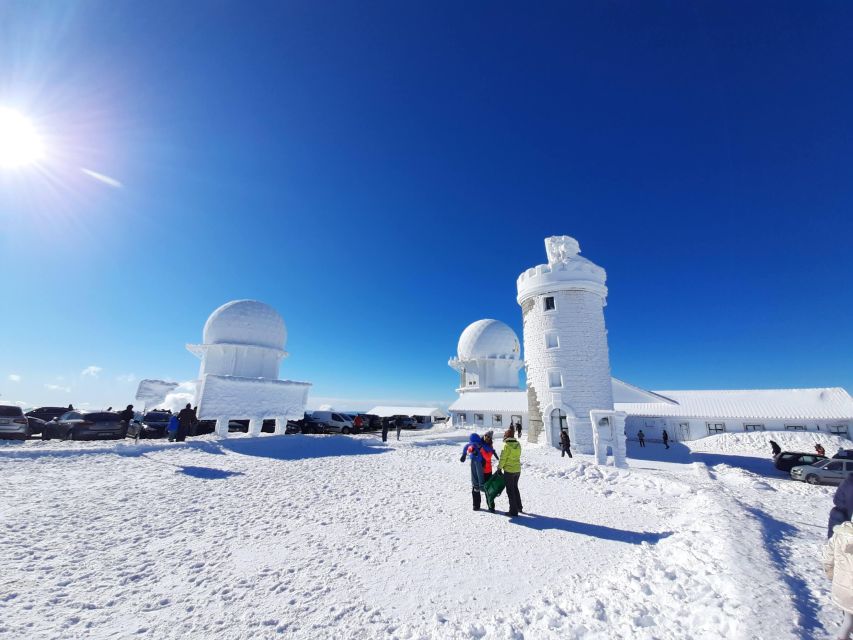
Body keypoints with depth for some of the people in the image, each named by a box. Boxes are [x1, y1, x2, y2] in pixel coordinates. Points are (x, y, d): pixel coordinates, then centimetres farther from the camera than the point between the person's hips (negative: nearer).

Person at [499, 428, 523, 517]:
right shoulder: (518, 444, 0)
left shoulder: (506, 445, -18)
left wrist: (499, 468, -3)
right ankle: (519, 507, 35)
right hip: (518, 469, 7)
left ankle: (513, 511, 11)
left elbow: (503, 458, -15)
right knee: (515, 488, 24)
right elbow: (518, 456, 6)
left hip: (509, 471, -6)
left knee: (510, 490, 5)